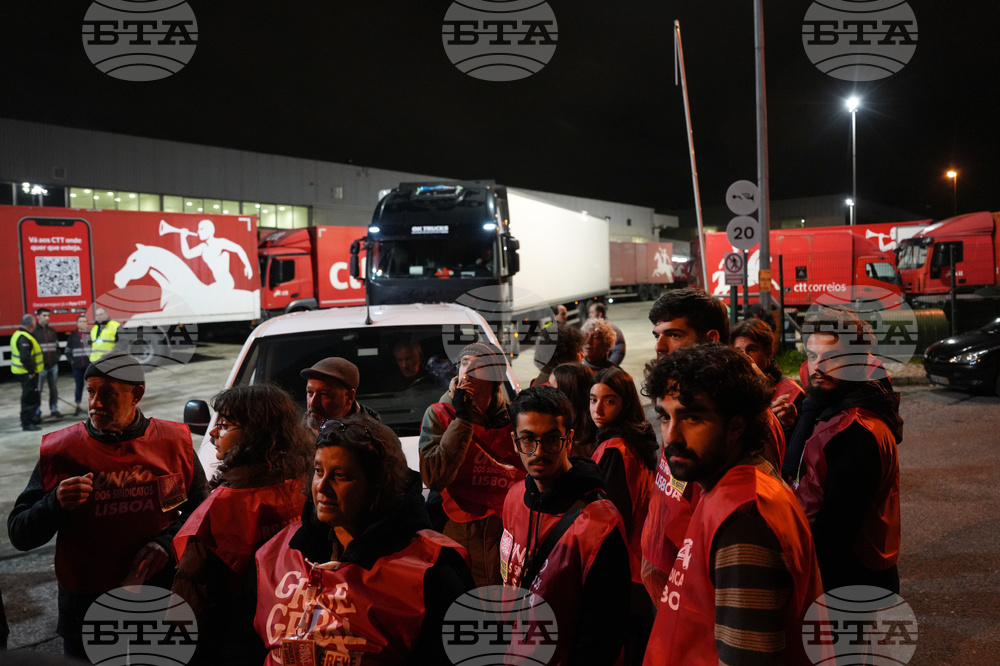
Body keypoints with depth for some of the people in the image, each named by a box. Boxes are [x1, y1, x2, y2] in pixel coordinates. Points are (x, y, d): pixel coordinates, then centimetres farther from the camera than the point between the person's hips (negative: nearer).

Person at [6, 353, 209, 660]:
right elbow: (19, 535, -2)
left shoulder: (174, 442, -6)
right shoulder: (60, 451, -6)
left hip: (161, 599, 1)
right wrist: (55, 504, -22)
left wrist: (167, 543, -14)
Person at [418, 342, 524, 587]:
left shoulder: (512, 417, 6)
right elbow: (434, 478, -18)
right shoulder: (440, 414, -3)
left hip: (514, 531, 3)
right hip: (462, 535, -2)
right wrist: (462, 420, -19)